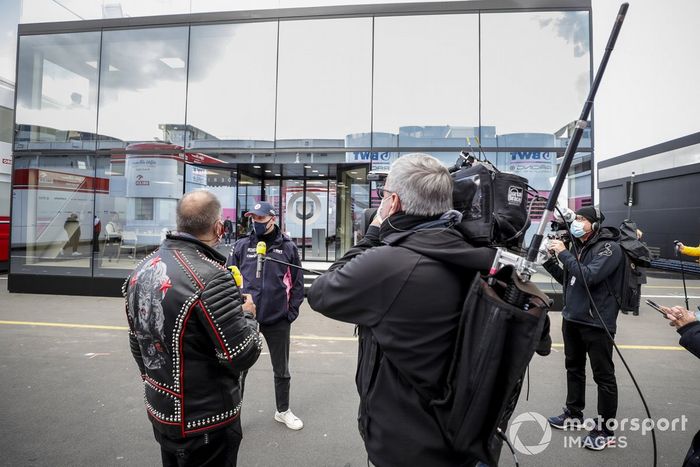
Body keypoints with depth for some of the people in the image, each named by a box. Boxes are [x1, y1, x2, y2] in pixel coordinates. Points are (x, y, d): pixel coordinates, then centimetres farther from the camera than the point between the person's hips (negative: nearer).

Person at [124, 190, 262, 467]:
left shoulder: (142, 269, -2)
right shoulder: (210, 278, -28)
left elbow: (137, 342, 9)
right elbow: (242, 356, -25)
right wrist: (248, 315, -7)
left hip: (161, 413, 8)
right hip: (205, 423, -7)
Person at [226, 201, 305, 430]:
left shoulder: (287, 247, -3)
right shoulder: (241, 246, -2)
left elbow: (297, 282, 1)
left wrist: (292, 312, -3)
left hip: (278, 320, 1)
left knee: (282, 370, 17)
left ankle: (283, 411, 38)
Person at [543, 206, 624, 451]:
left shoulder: (610, 248, -12)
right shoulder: (579, 247, 7)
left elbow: (588, 277, -26)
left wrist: (563, 253, -20)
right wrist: (550, 261, 1)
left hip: (597, 322, -8)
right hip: (572, 318, 8)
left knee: (603, 376, 4)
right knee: (574, 367, 19)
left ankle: (606, 430, 18)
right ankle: (574, 414, 36)